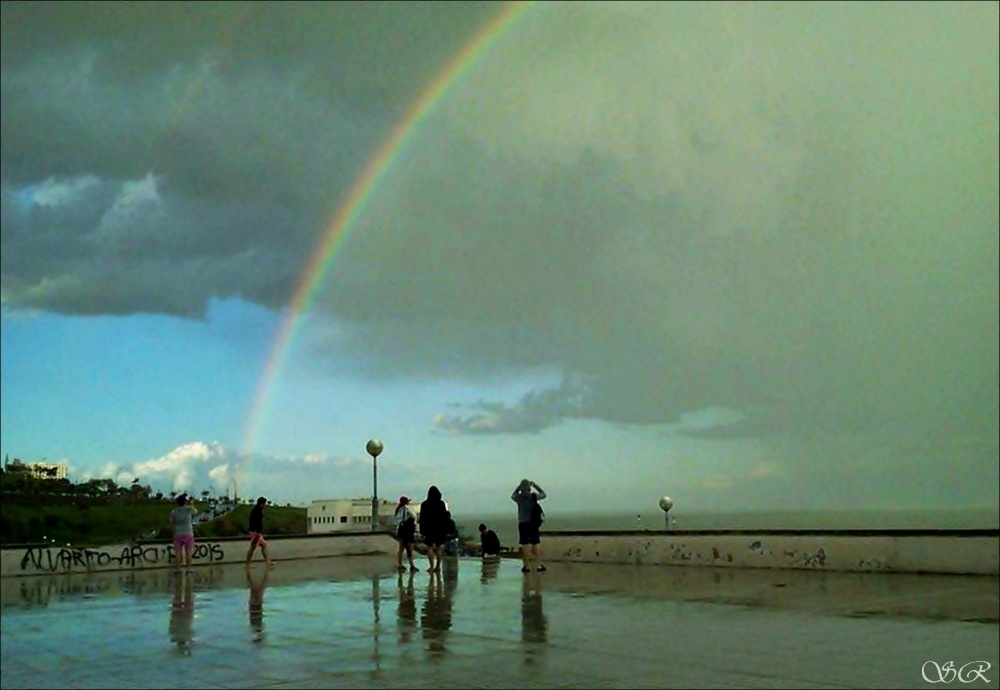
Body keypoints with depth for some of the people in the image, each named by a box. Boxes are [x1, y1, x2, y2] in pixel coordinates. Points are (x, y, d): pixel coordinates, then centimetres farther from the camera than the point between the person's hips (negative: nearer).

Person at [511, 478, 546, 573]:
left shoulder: (519, 497, -5)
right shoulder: (534, 496, -3)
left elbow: (512, 496, 19)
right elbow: (543, 494, 17)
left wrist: (518, 487, 15)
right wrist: (535, 485, 18)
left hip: (522, 523, -1)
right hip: (533, 523, 1)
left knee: (525, 545, 1)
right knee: (536, 544, 6)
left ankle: (527, 566, 1)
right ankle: (539, 565, 6)